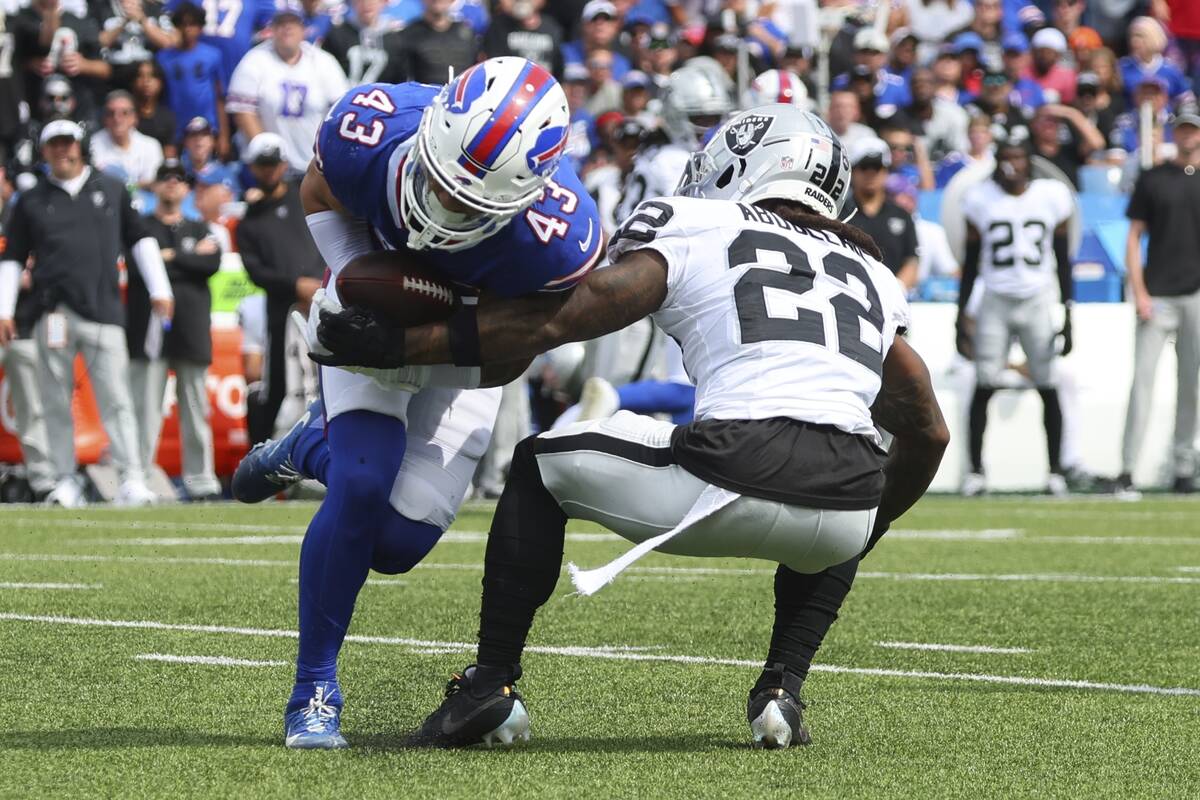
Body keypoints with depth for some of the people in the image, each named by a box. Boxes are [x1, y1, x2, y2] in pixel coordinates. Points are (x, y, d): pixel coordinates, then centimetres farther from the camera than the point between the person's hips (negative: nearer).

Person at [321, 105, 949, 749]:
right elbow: (929, 432, 36)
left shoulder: (693, 228, 14)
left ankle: (491, 684, 13)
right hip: (844, 515, 4)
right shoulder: (870, 274, 29)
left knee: (539, 466, 22)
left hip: (735, 479, -4)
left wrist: (397, 345, 13)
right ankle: (782, 688, 20)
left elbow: (553, 321, 6)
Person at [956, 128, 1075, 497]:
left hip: (1038, 301, 0)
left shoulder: (1052, 196, 1)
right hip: (995, 301, 0)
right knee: (984, 386, -4)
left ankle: (1055, 470, 5)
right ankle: (976, 470, 2)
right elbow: (971, 262, 6)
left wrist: (1068, 314, 2)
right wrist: (961, 314, 3)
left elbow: (1062, 259, 6)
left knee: (1048, 388, -3)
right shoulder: (981, 199, 1)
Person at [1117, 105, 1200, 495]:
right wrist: (1138, 292, -5)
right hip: (1157, 296, -1)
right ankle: (1127, 470, -10)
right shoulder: (1153, 179, 7)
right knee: (1142, 378, -8)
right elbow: (1135, 237, 5)